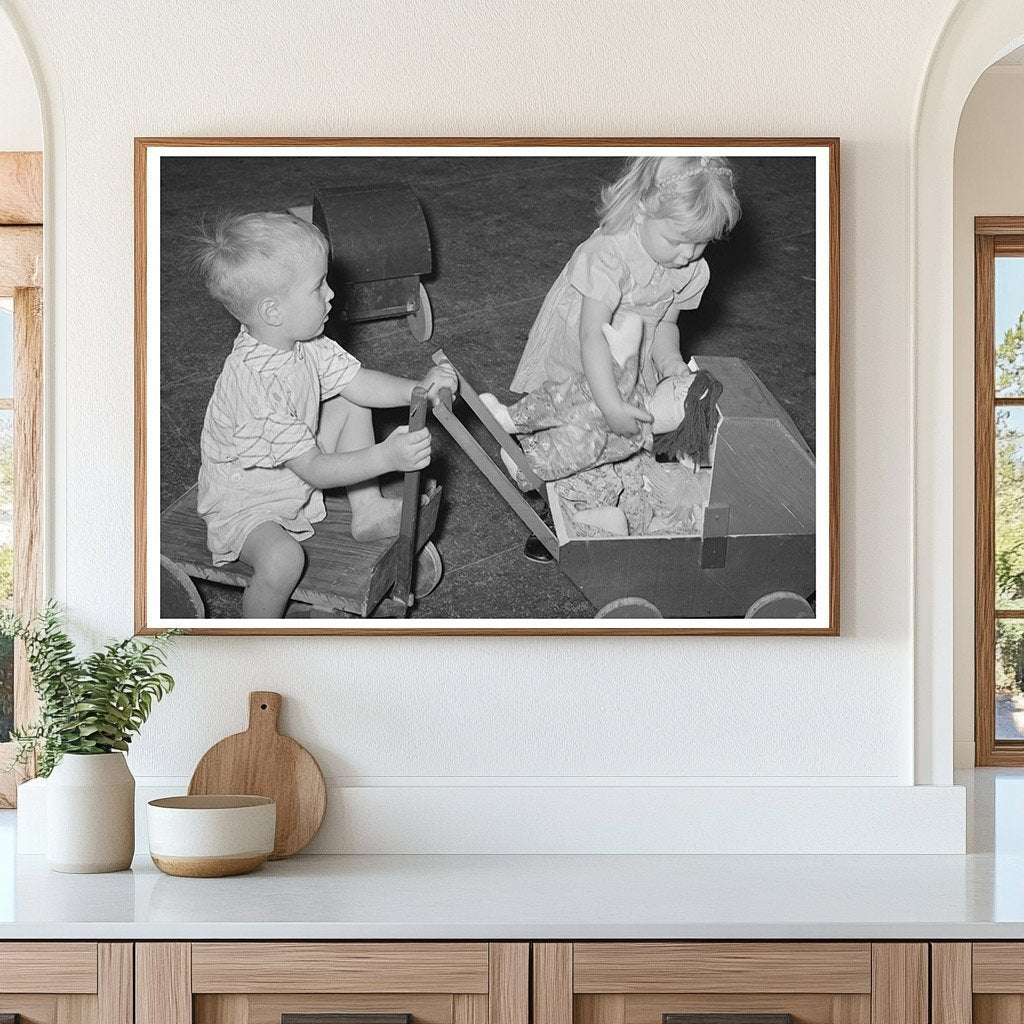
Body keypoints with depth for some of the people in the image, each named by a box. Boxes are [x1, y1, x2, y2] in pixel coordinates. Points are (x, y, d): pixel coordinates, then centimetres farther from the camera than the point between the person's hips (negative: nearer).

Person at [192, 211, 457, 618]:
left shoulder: (301, 342, -12)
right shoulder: (254, 384, -38)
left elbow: (358, 382, -1)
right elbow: (316, 470, -36)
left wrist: (417, 389, -18)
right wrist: (385, 457, -44)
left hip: (296, 474, 9)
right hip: (246, 505, -9)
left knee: (353, 405, 7)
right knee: (283, 559, -36)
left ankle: (367, 512, 15)